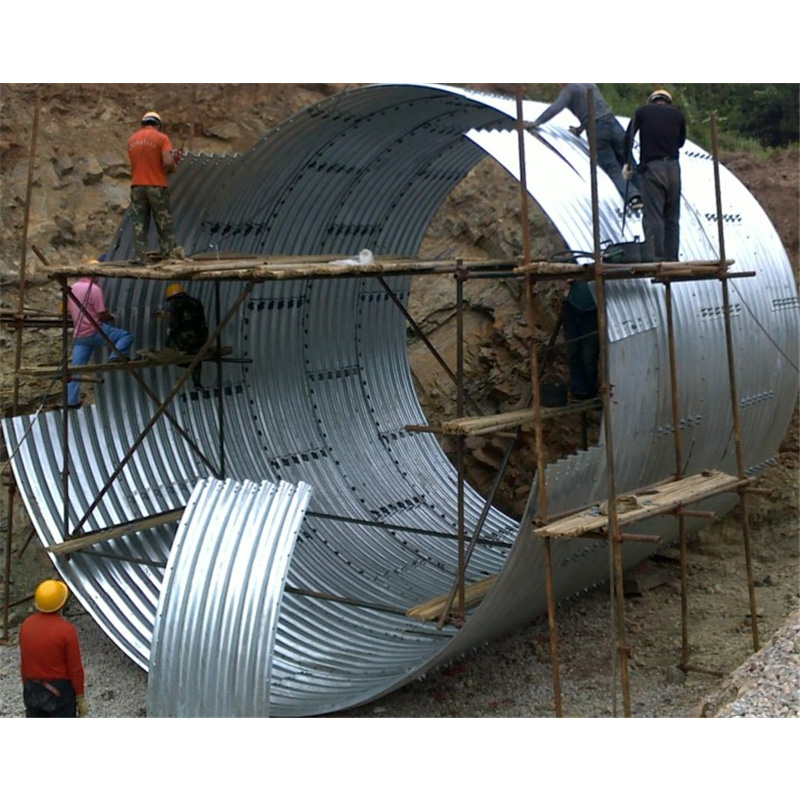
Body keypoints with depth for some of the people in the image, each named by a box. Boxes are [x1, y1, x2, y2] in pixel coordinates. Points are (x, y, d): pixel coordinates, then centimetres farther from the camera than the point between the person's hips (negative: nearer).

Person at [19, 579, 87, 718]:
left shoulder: (27, 625, -5)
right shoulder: (66, 630, -21)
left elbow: (24, 664, 5)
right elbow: (75, 669, -15)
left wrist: (27, 690, 17)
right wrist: (81, 699, -5)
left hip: (33, 691, 5)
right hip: (60, 691, -5)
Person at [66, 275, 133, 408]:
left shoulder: (73, 288, 12)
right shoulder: (94, 289, -11)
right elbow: (102, 315, -14)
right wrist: (111, 317, 7)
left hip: (79, 335, 7)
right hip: (95, 331, -7)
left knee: (76, 367, 8)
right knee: (126, 336, 2)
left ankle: (71, 401, 9)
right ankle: (116, 356, -22)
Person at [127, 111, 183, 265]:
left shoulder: (132, 140, 11)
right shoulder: (161, 138, -5)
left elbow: (133, 166, 14)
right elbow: (168, 162, -17)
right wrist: (172, 169, 3)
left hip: (136, 186, 4)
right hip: (157, 186, -4)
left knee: (139, 223, 5)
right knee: (164, 223, 4)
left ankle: (138, 256, -1)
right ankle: (170, 252, 3)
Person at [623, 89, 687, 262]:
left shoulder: (642, 111, 8)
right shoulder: (678, 114, 13)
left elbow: (628, 138, 1)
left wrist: (628, 163, 9)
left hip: (651, 167, -2)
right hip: (673, 167, 2)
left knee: (653, 217, -6)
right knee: (672, 218, 9)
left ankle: (655, 259, -14)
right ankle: (672, 259, 9)